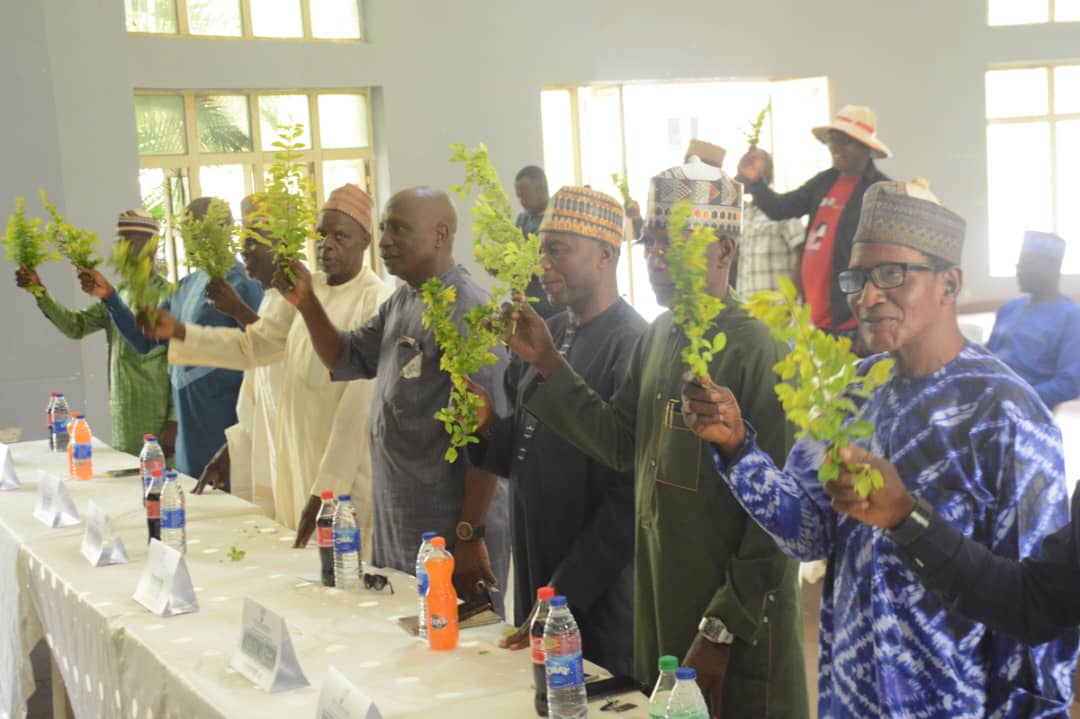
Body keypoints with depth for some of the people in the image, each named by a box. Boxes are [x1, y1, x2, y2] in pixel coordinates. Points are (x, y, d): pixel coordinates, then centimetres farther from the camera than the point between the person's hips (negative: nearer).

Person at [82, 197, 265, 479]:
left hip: (223, 423, -8)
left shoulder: (242, 283, -11)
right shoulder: (188, 284, 13)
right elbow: (144, 341, 17)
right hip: (187, 421, 8)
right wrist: (109, 296, 6)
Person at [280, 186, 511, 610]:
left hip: (450, 533, -9)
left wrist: (471, 536, -20)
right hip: (396, 528, 9)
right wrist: (306, 303, 3)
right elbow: (346, 360, 19)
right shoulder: (402, 301, 11)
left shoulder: (466, 313, -17)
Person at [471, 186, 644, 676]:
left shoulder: (633, 345, -16)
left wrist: (564, 595, -17)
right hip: (534, 578, 7)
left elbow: (629, 496, -19)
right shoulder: (547, 335, 8)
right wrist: (487, 432, -7)